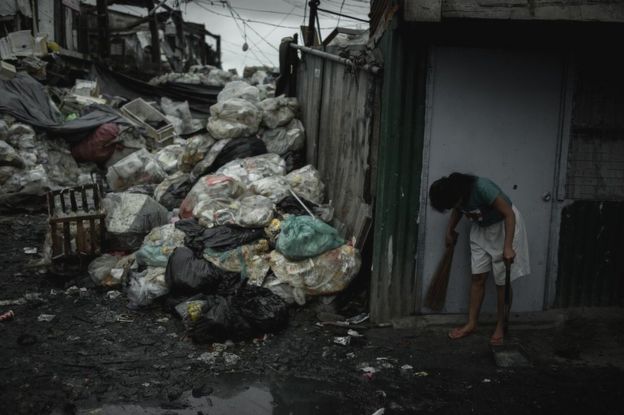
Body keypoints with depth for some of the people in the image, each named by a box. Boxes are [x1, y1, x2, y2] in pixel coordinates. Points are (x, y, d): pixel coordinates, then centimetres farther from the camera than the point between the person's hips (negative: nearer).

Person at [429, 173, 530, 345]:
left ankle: (500, 327, 10)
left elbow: (509, 214, -30)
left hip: (504, 226, -6)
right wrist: (450, 231, 15)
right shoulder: (456, 193, -14)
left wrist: (508, 247, -34)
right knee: (478, 277, 5)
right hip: (481, 228, 6)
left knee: (502, 281, -2)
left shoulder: (482, 188, -34)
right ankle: (472, 323, 14)